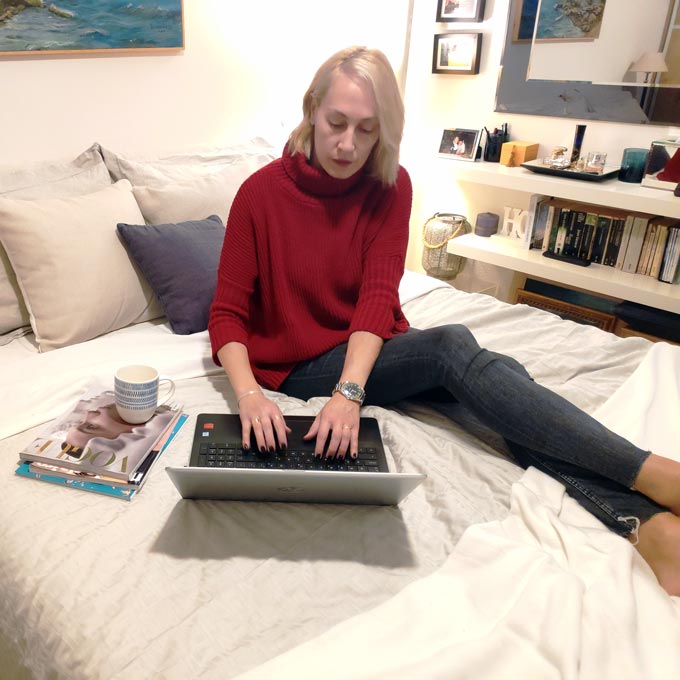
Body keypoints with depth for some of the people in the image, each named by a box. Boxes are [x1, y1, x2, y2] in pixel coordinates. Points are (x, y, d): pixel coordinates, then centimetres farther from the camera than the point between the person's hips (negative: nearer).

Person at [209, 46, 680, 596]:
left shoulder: (390, 186, -4)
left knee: (497, 371, -26)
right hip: (303, 365, -3)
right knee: (454, 348, -29)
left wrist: (350, 390, -32)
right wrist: (248, 392, -31)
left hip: (370, 352, 4)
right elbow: (227, 313, -12)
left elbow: (379, 295, -16)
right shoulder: (261, 192, -11)